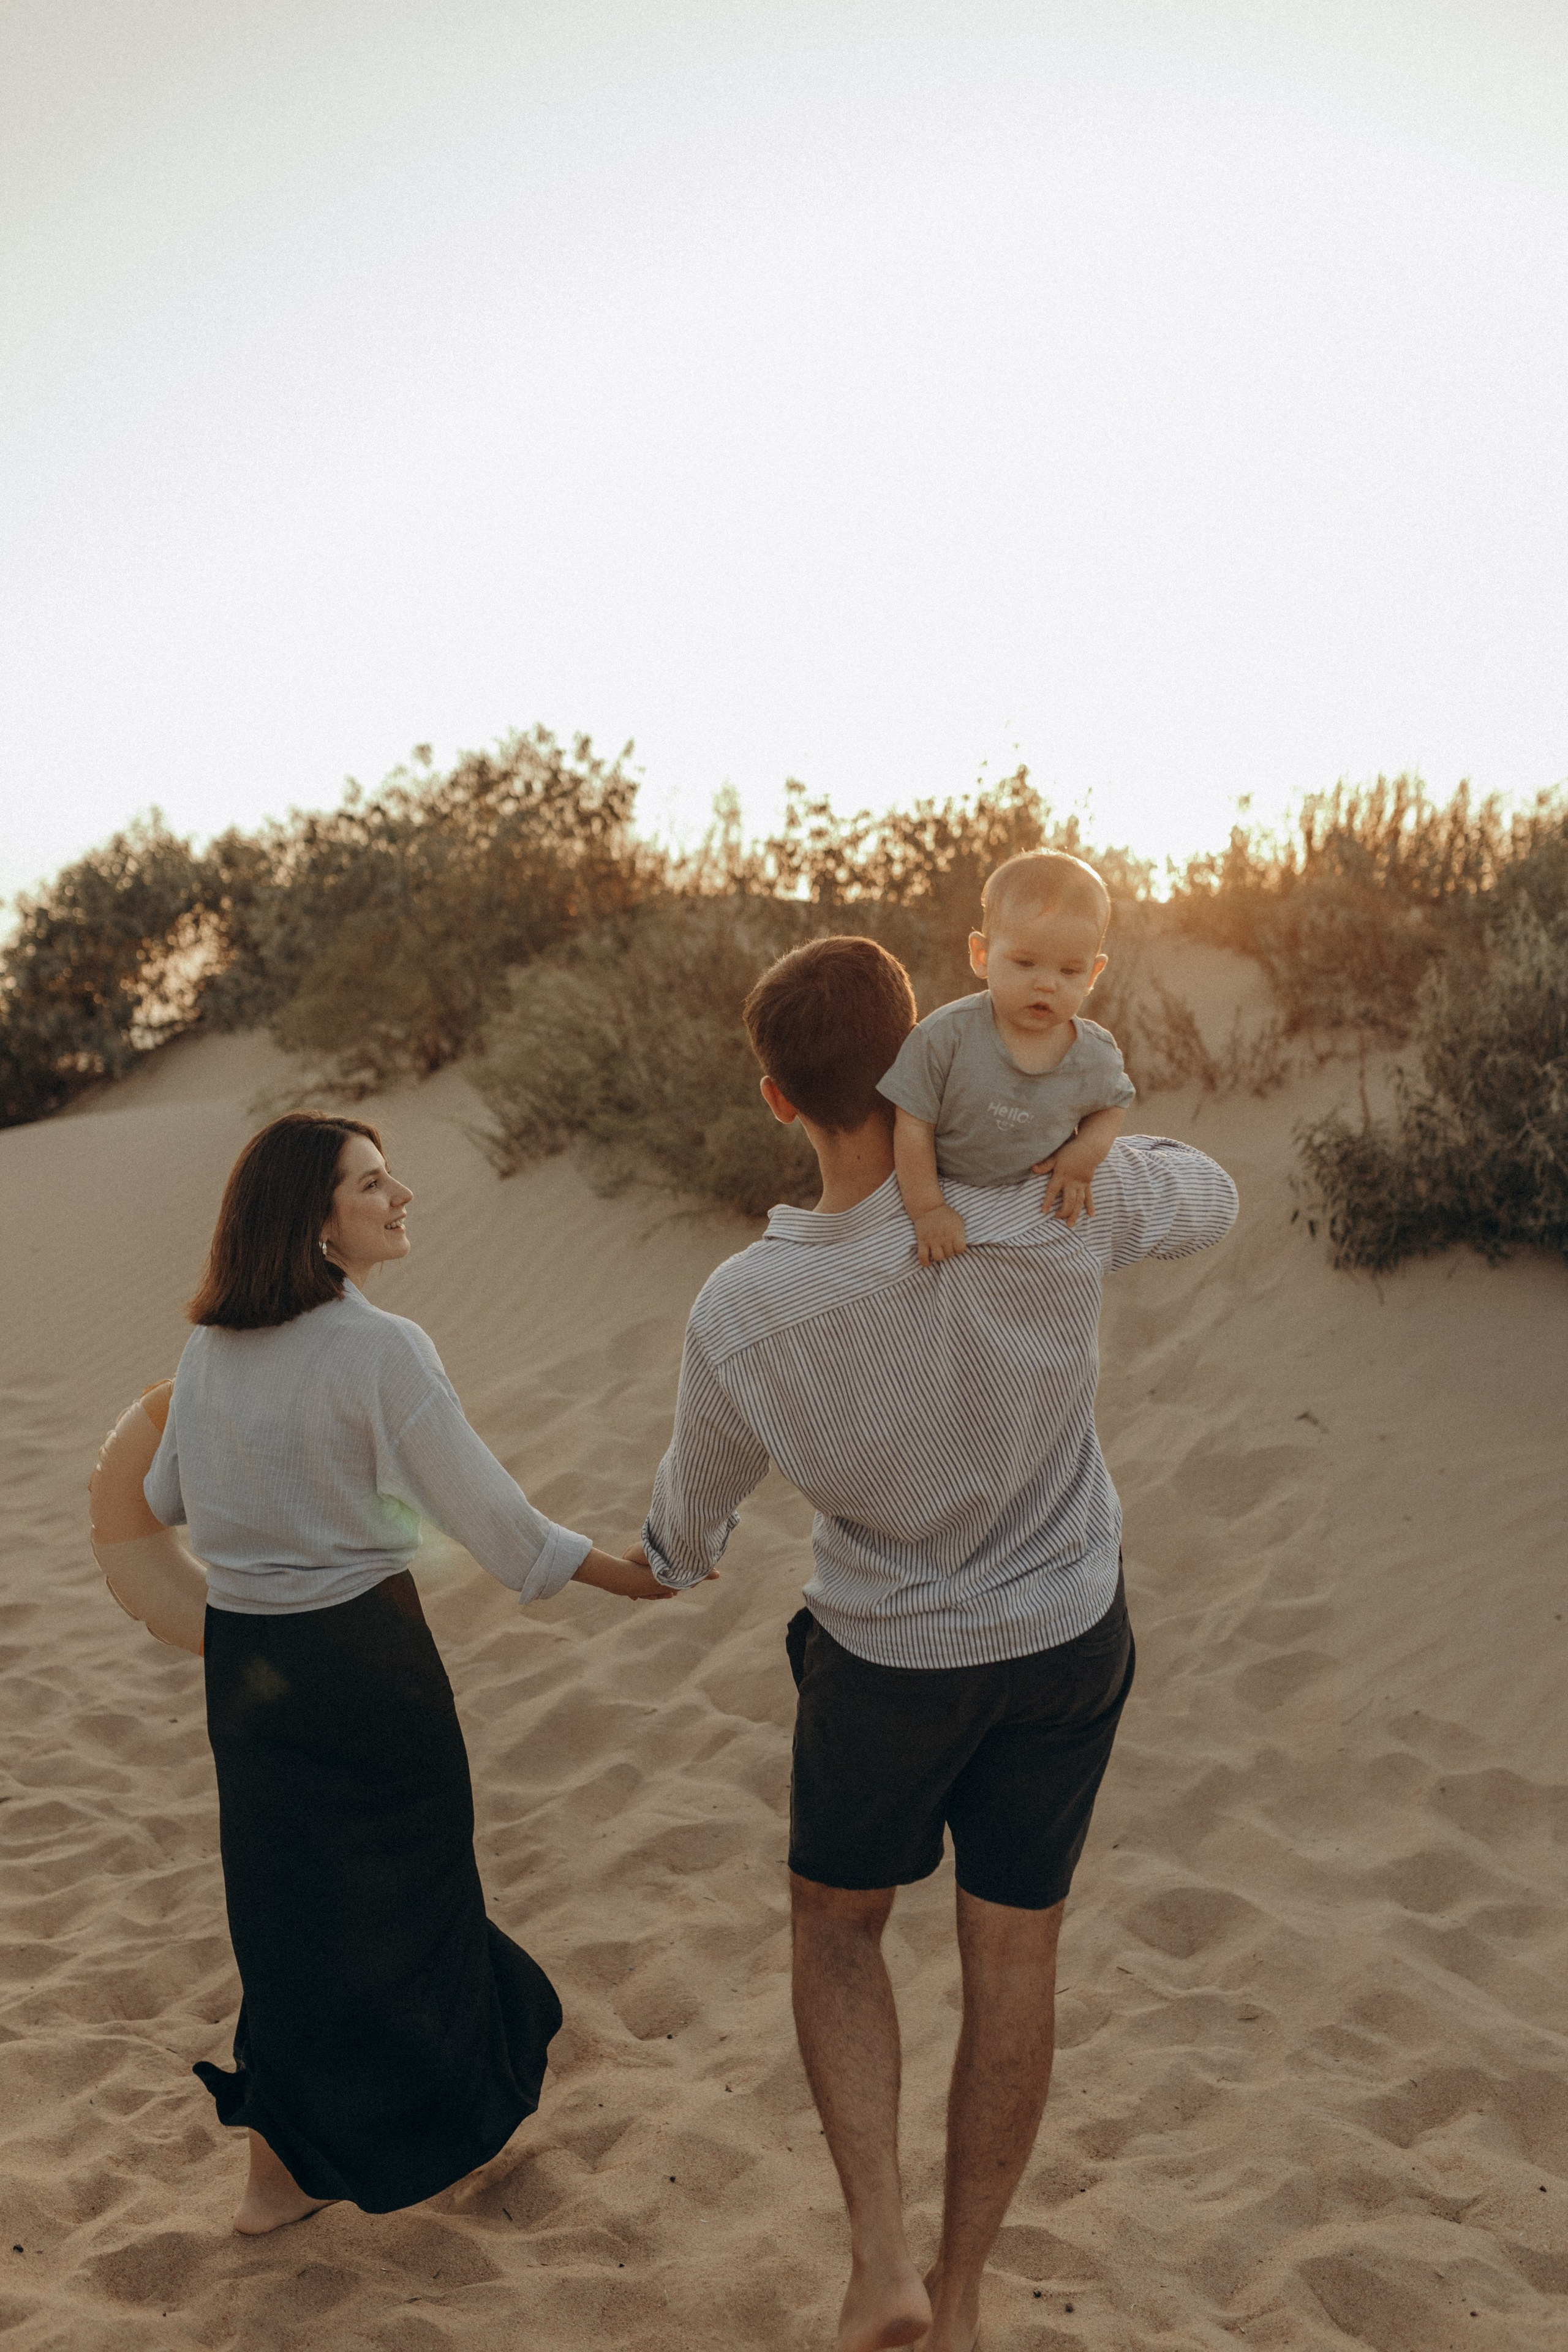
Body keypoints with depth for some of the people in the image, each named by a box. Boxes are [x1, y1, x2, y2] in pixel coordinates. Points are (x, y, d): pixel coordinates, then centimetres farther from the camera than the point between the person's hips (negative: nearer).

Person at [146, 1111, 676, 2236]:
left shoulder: (210, 1348, -1)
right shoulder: (381, 1349, -20)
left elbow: (164, 1500, 12)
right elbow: (485, 1508, -17)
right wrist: (630, 1575, -6)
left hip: (240, 1650, 5)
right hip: (362, 1650, -5)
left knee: (286, 1899, 18)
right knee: (406, 1885, 15)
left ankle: (285, 2163, 31)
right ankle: (455, 2121, 36)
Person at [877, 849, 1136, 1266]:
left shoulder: (1096, 1056, -18)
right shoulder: (946, 1035, -28)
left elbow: (1112, 1102, 5)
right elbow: (912, 1124, -22)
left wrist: (1087, 1152, -14)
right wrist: (926, 1209, -20)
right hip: (944, 1193, -2)